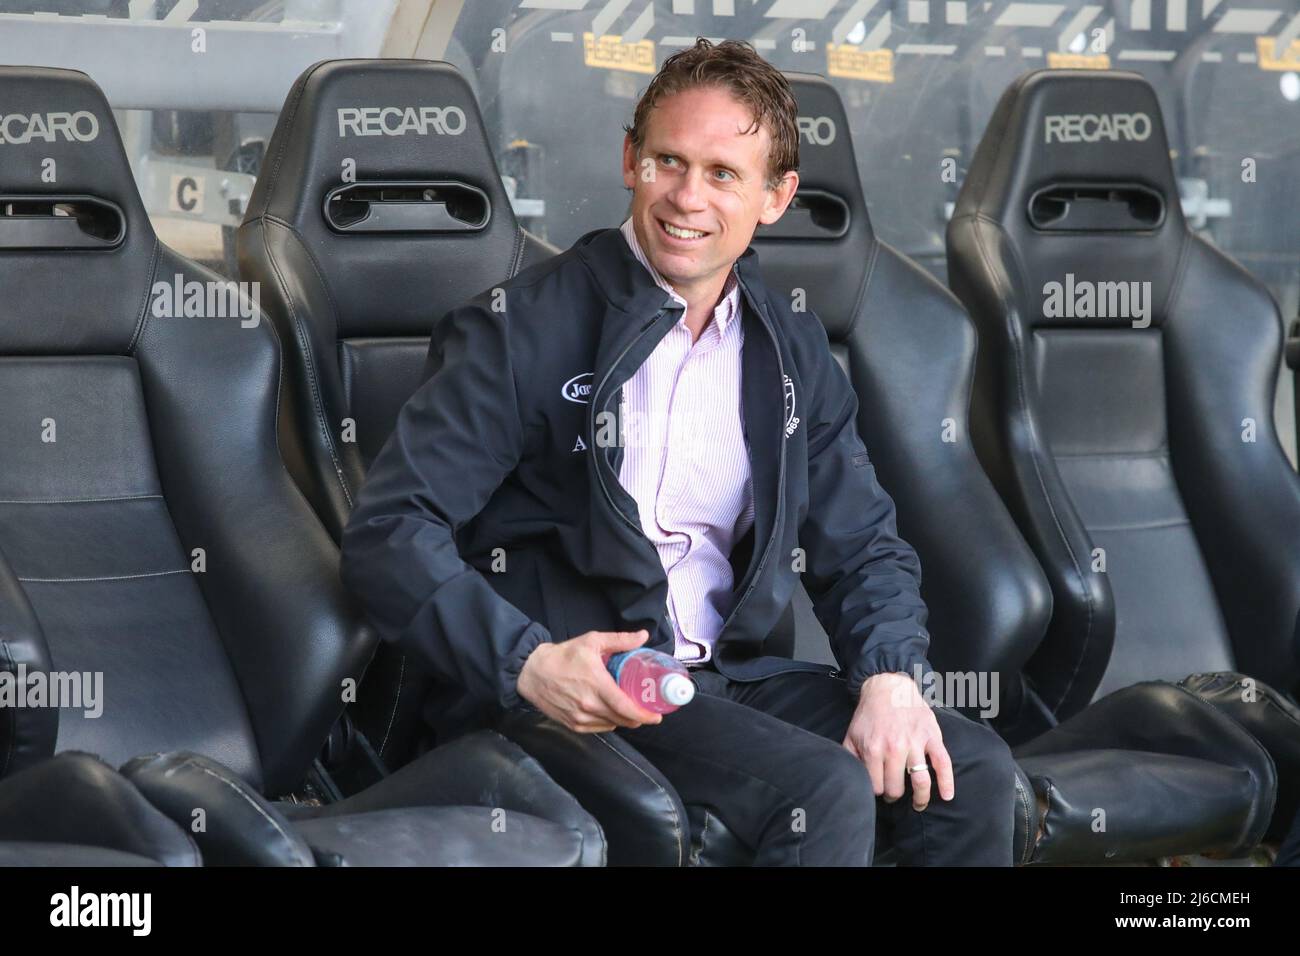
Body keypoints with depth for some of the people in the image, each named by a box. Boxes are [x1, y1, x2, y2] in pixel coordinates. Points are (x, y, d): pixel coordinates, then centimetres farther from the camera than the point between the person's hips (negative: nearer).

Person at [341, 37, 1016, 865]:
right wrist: (528, 662, -27)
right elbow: (390, 534, -12)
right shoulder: (522, 331, -7)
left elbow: (862, 543, 15)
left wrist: (891, 675, -6)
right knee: (826, 790, -27)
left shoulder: (792, 352, 12)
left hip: (727, 672, 6)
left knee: (977, 771, -13)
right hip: (579, 694, -6)